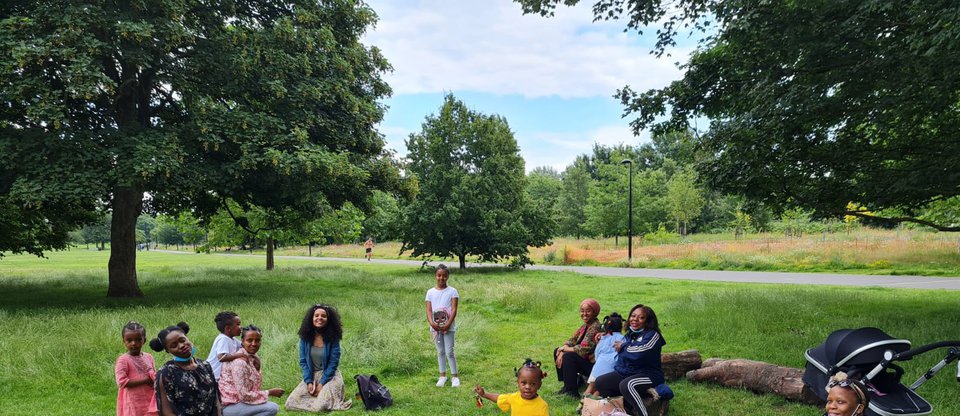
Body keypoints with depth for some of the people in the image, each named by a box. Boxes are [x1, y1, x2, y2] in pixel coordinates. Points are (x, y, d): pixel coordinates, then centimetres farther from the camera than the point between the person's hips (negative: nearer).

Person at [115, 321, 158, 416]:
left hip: (150, 401, 5)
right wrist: (144, 380, -18)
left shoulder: (148, 357, 6)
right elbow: (121, 382, -19)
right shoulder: (123, 360, -10)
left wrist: (156, 378, -6)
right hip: (134, 403, -5)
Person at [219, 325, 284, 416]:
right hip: (230, 406, -9)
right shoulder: (239, 362, -21)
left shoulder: (255, 358, 5)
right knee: (272, 408, -19)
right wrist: (270, 392, -15)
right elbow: (244, 395, -22)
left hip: (240, 401, 9)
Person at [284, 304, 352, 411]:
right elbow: (303, 361, -2)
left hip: (329, 376, -4)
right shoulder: (305, 336, -4)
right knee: (290, 403, -7)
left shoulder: (332, 337, -12)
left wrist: (321, 384, -16)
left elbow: (333, 363, -12)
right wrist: (308, 382, -12)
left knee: (319, 406, -24)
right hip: (312, 375, 4)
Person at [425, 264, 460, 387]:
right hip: (435, 327, 3)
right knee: (440, 351, 12)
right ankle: (442, 376, 22)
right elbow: (429, 310, 0)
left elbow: (454, 310, -9)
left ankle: (454, 376, 8)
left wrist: (448, 324, -18)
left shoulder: (452, 291, -3)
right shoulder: (430, 292, 4)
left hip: (448, 327, -3)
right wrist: (431, 323, -17)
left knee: (449, 352, -3)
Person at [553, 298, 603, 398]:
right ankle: (577, 380, 13)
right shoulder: (585, 326, 8)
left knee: (568, 356, -28)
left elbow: (584, 349, -28)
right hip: (584, 360, 10)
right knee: (557, 352, 7)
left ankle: (572, 392, -16)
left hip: (593, 363, -10)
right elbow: (572, 340, 9)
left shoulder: (595, 327, -21)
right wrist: (562, 351, -12)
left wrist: (564, 349, -15)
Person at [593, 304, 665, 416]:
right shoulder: (629, 334, 12)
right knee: (600, 382, -4)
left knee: (626, 385, -36)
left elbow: (639, 353, -27)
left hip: (648, 375, -8)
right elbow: (621, 356, 20)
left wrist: (623, 346, -10)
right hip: (626, 373, 8)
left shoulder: (652, 335, -11)